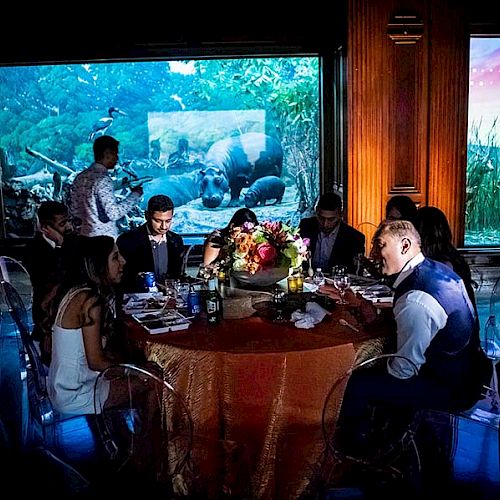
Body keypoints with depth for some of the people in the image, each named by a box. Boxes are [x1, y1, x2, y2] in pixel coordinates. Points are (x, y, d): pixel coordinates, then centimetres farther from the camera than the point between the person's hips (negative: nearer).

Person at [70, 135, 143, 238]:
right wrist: (135, 194, -14)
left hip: (85, 235, 8)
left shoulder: (80, 177, 6)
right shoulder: (103, 179, -17)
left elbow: (74, 211, 10)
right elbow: (113, 214, -22)